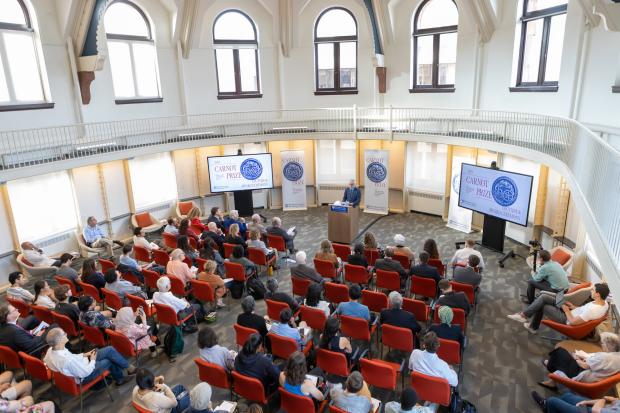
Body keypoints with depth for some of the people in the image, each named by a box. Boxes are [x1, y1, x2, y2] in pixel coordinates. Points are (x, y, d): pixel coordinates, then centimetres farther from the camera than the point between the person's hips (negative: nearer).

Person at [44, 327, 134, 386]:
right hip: (84, 377, -7)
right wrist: (92, 360, -10)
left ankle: (119, 378, 24)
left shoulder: (51, 350, -14)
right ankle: (129, 368, 31)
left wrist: (84, 355, 2)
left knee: (110, 350, 5)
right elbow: (85, 372, -26)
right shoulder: (68, 361, -40)